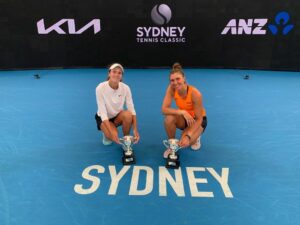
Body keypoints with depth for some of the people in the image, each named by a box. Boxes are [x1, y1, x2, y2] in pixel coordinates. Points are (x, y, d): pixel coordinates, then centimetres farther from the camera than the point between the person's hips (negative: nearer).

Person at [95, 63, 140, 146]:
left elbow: (131, 108, -20)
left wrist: (135, 130, -31)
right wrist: (112, 132, -37)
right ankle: (107, 134, 9)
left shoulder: (125, 88, -19)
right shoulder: (100, 88, -26)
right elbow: (103, 112, -28)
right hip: (103, 118, -2)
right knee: (113, 136, -30)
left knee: (128, 114, -32)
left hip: (118, 116, 3)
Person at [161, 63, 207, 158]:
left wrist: (188, 136, -37)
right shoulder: (171, 88, -22)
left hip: (197, 119, -3)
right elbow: (164, 109, -29)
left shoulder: (195, 93, -33)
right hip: (184, 118, 3)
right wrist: (182, 112, -41)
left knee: (184, 143, -28)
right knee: (169, 118, -32)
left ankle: (195, 137, 10)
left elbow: (199, 119, -26)